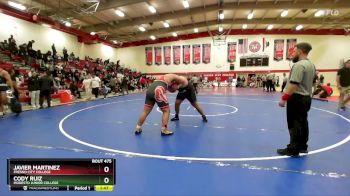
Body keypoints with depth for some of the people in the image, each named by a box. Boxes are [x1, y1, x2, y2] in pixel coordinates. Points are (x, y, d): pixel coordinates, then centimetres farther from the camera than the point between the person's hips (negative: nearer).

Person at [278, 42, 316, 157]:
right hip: (306, 97, 10)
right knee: (303, 123, 16)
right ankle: (302, 146, 26)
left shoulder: (299, 65, -19)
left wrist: (284, 98, -24)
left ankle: (293, 150, 0)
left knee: (294, 124, -5)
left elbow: (294, 84, -26)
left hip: (297, 98, -10)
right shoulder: (311, 65, 13)